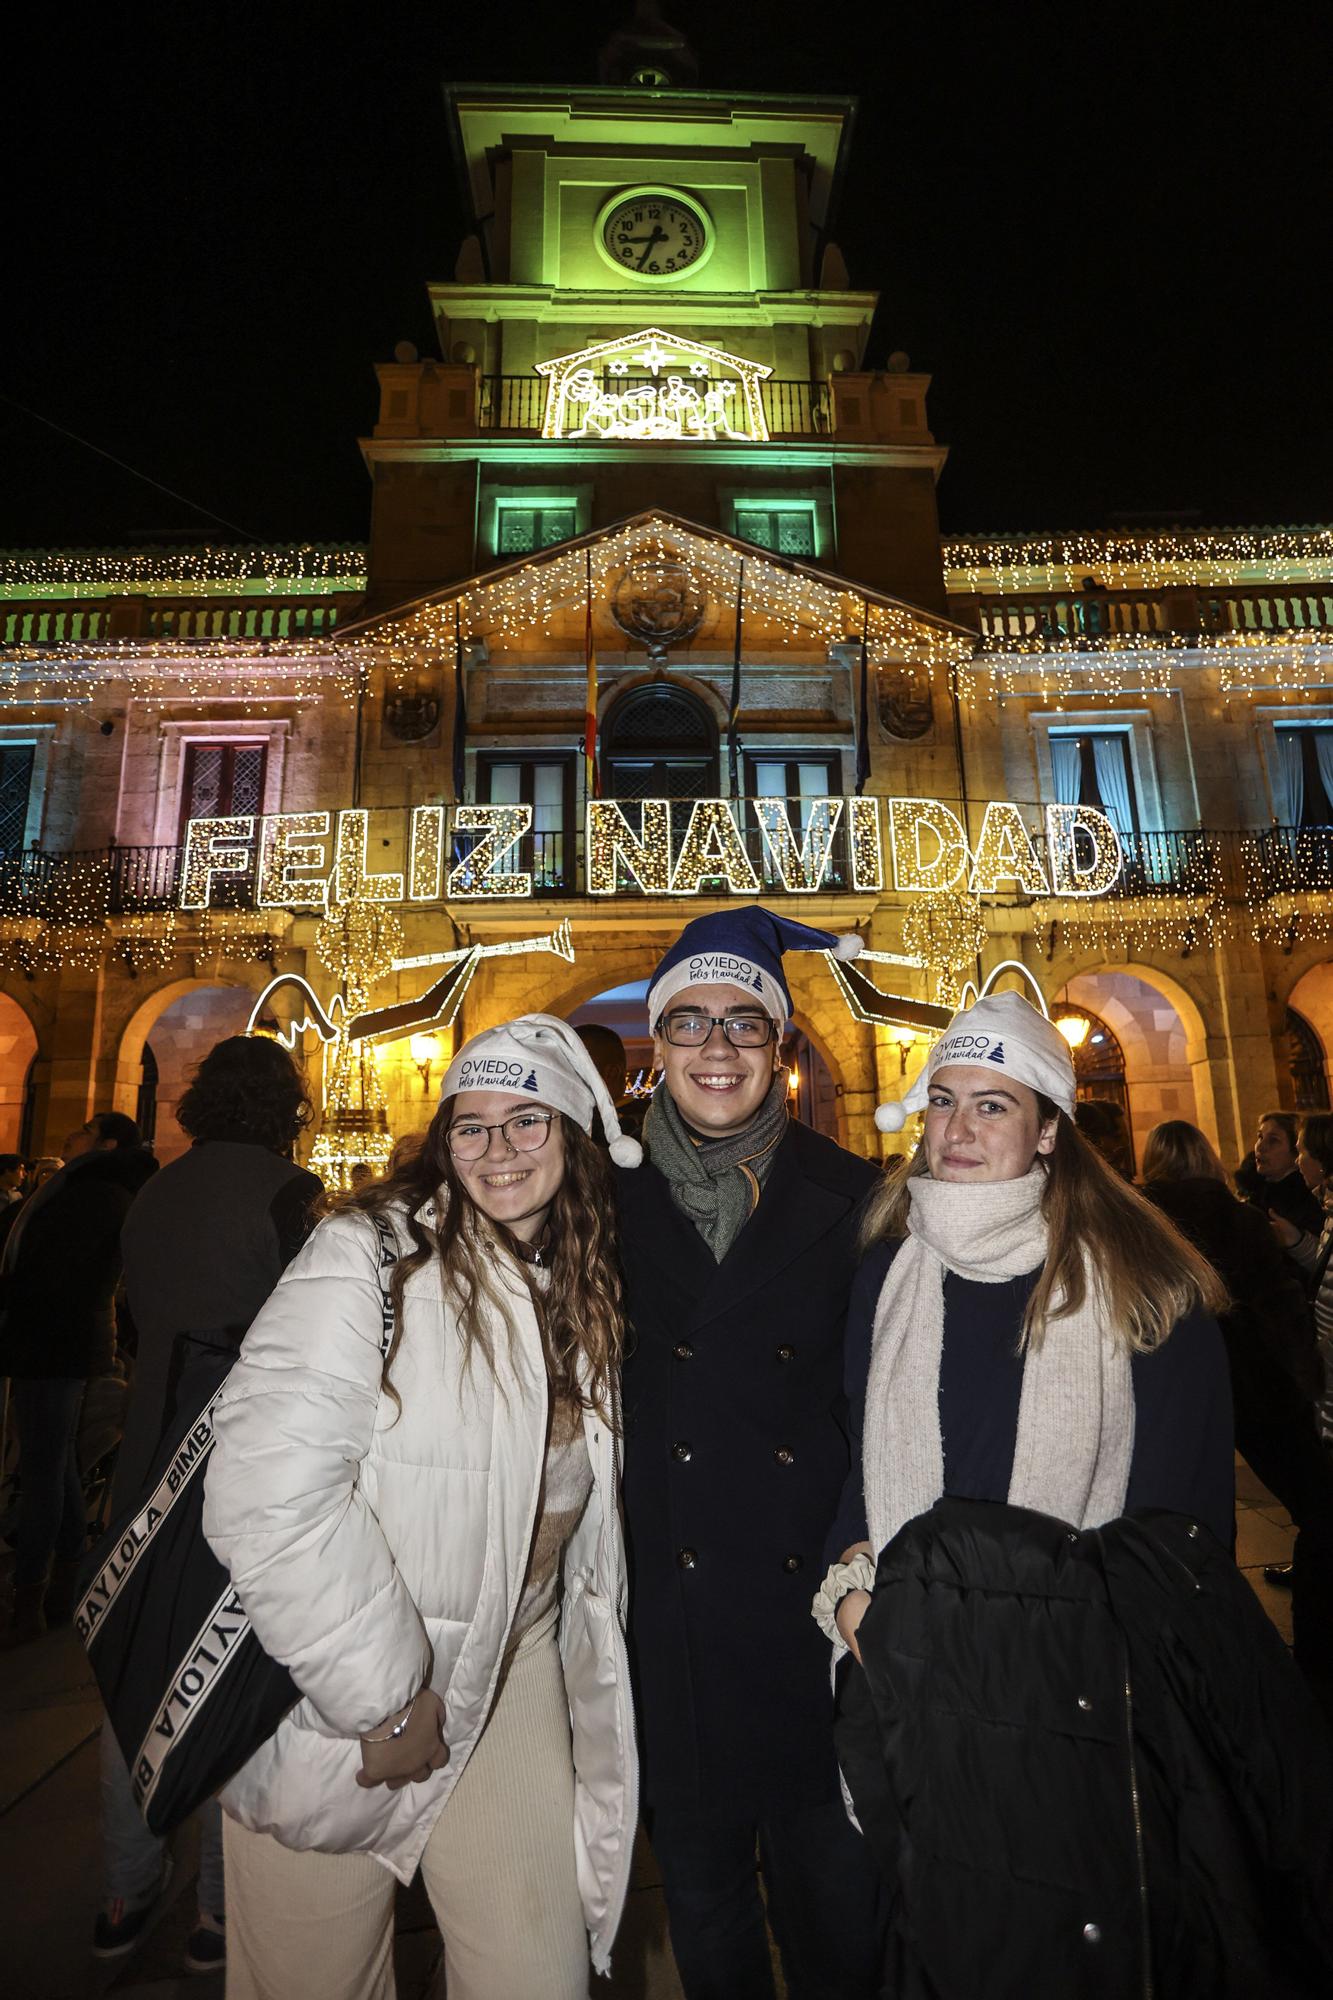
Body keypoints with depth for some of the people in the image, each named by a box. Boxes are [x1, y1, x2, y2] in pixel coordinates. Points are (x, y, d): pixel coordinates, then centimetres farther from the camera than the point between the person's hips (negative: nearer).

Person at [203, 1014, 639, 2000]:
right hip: (339, 1693, -4)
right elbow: (266, 1494, -28)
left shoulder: (588, 1291, 0)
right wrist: (382, 1694, -19)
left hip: (515, 1673, 5)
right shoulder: (369, 1255, -21)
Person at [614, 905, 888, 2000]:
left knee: (836, 1901, 17)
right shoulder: (612, 1201, -5)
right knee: (699, 1880, 20)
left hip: (818, 1596, 0)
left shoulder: (849, 1198, -5)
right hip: (673, 1611, 1)